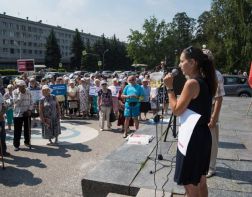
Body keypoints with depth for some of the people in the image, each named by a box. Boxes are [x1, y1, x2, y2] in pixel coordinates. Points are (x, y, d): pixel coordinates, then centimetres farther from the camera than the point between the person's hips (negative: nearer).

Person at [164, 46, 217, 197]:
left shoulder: (192, 83, -20)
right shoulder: (205, 82, 7)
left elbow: (177, 110, -16)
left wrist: (170, 88, -11)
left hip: (193, 137, -10)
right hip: (203, 135, 10)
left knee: (190, 184, 7)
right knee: (200, 181, 24)